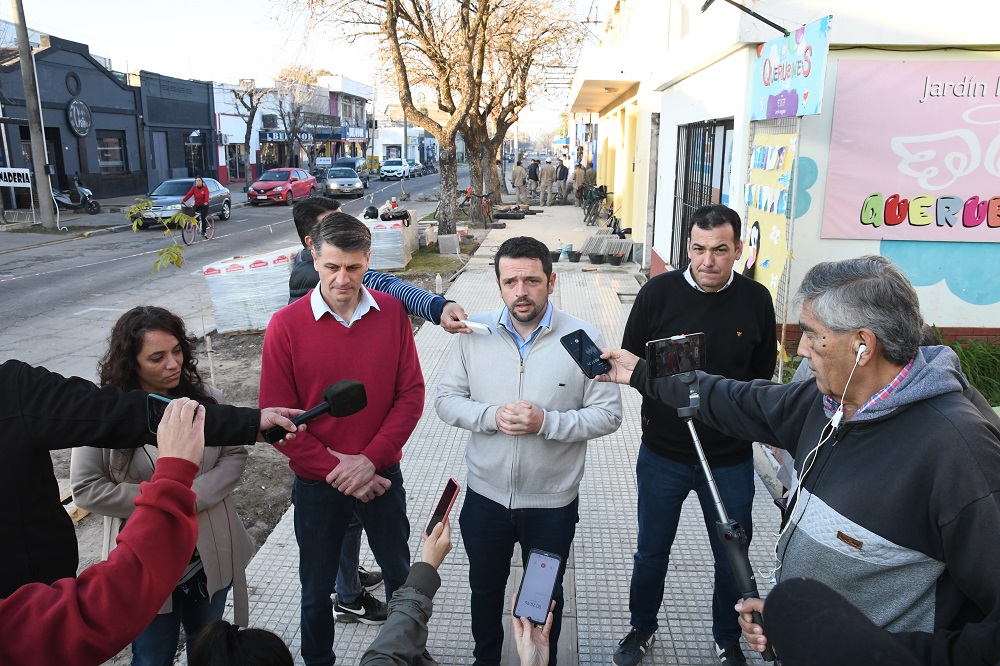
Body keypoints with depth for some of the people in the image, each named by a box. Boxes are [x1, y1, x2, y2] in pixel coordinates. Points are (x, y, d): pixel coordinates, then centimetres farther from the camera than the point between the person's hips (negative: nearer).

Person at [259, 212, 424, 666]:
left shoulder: (391, 313, -8)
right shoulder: (287, 325, -14)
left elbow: (411, 394, -7)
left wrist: (370, 460, -16)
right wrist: (336, 471, -15)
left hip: (382, 475, 2)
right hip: (317, 485, -1)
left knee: (400, 575, 21)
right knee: (317, 589, 18)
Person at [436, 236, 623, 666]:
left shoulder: (583, 339, -14)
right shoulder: (475, 333, -8)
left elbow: (608, 415, -12)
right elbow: (446, 400, -3)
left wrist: (547, 422, -25)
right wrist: (491, 416, -22)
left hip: (552, 501, -2)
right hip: (485, 496, 2)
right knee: (485, 587, 24)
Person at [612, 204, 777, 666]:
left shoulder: (756, 299, -6)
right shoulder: (658, 291, -10)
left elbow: (763, 375, 5)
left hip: (730, 458, 1)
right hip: (663, 453, 0)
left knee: (732, 557, 17)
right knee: (652, 551, 17)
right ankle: (642, 628, 43)